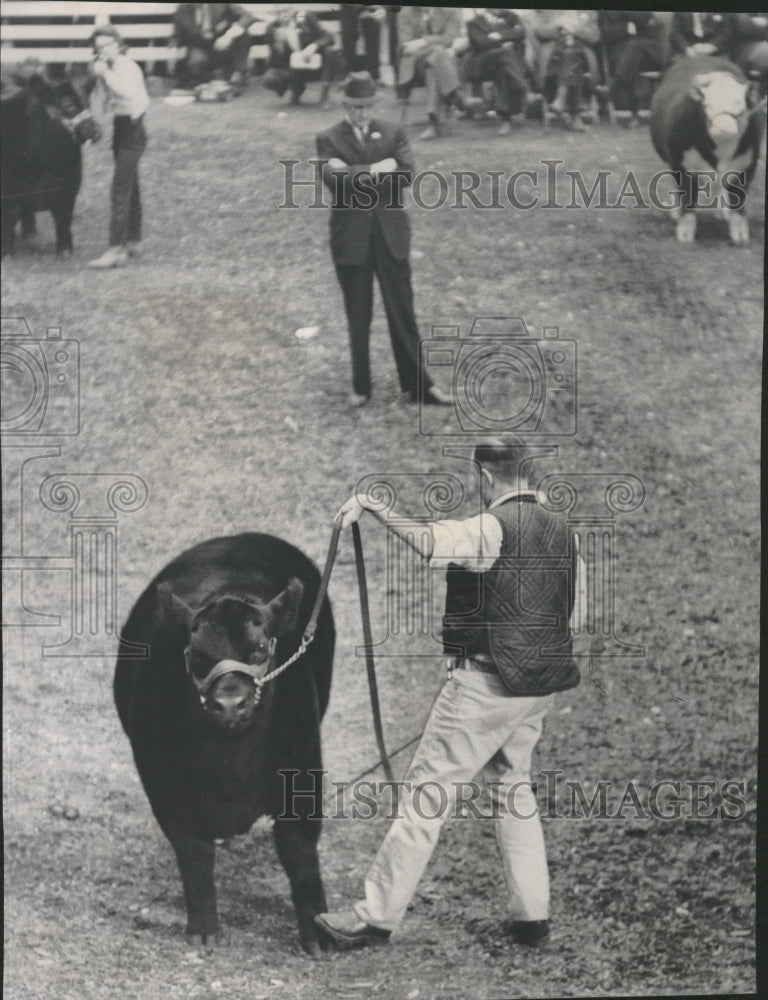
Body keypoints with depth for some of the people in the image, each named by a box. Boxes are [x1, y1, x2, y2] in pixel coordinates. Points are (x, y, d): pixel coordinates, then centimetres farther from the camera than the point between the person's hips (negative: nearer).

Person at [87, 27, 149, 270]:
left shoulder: (127, 67, -17)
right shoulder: (106, 69, 9)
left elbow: (129, 93, -35)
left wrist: (105, 74, -30)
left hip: (132, 129, -10)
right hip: (120, 127, 10)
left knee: (120, 189, -14)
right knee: (130, 187, 18)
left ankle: (116, 250, -18)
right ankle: (133, 242, 29)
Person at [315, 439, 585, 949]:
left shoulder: (494, 528, -15)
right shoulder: (562, 531, 10)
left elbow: (429, 541, -34)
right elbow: (574, 604, 19)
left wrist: (372, 505, -28)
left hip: (487, 684, -8)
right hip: (540, 686, 8)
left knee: (427, 792, -2)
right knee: (513, 785, 21)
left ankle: (377, 915, 2)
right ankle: (533, 914, 19)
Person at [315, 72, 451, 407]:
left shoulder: (392, 134, 7)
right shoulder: (329, 140, 1)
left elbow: (405, 174, -9)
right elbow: (333, 178, -17)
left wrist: (355, 175, -13)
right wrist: (376, 171, -18)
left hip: (391, 234, 1)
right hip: (350, 237, -1)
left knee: (402, 311, 3)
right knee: (357, 316, 7)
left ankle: (417, 385, 8)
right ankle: (360, 388, 17)